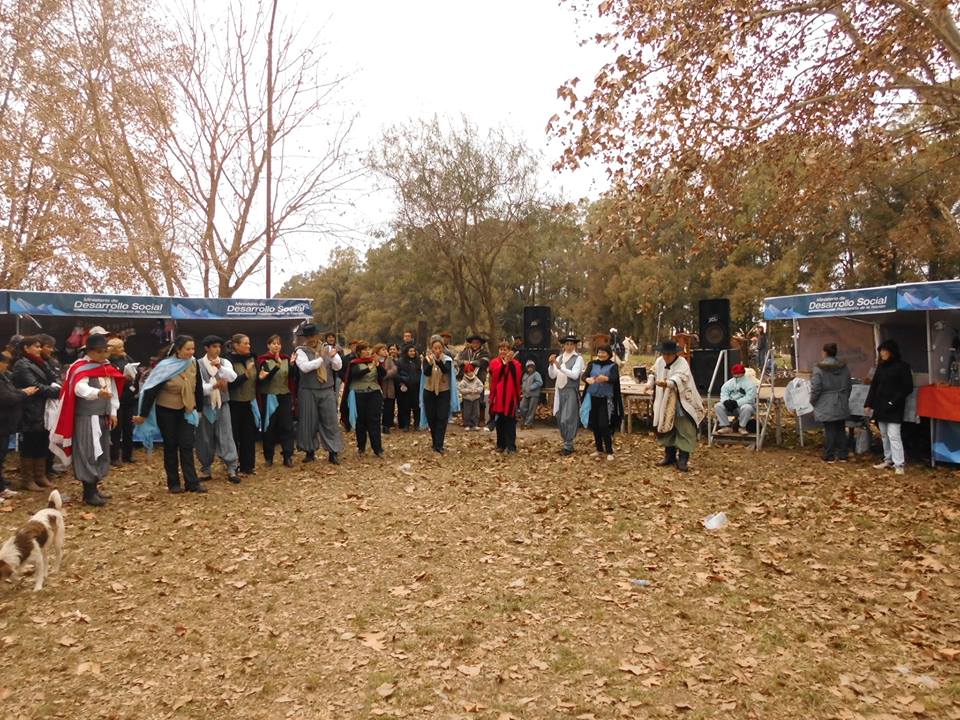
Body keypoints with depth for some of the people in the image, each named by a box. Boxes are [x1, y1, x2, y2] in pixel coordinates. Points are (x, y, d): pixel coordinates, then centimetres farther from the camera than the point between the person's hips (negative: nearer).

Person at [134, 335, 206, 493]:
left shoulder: (193, 364, -5)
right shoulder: (165, 367, -18)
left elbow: (198, 387, 6)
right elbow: (151, 390, -15)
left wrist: (199, 408, 12)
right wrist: (143, 414, -14)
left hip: (186, 411, 3)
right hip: (166, 412, -3)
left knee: (187, 445, -2)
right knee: (171, 446, 6)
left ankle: (192, 482, -1)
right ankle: (173, 483, 15)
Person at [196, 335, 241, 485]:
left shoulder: (225, 362, 5)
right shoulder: (198, 364, -2)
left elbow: (233, 377, -13)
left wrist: (220, 367, -26)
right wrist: (214, 385, -27)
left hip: (222, 405, 1)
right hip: (205, 406, -1)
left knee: (226, 436, -2)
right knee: (205, 439, 8)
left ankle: (232, 469, -1)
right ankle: (206, 469, 20)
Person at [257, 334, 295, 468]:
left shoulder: (286, 359, 6)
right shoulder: (263, 360, -3)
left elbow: (291, 378, 7)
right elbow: (262, 378, -17)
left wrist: (292, 397, 0)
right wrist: (277, 366, -27)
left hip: (285, 397, 2)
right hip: (269, 397, -2)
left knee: (287, 426, 0)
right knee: (269, 427, 5)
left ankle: (288, 457, 4)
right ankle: (268, 457, 16)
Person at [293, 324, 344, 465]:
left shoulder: (328, 348, 5)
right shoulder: (301, 351, -2)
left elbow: (338, 367, -1)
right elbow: (304, 367, -18)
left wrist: (333, 357, -21)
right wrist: (321, 358, -20)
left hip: (327, 391, 1)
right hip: (308, 392, -1)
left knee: (331, 421, 1)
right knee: (309, 422, 7)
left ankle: (333, 452, 7)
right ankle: (310, 451, 21)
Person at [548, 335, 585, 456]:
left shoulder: (578, 358, -4)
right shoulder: (559, 358, 11)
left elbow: (575, 375, -17)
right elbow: (552, 375, 8)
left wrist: (560, 367, -23)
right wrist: (551, 364, -9)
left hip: (571, 392, -5)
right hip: (560, 391, 6)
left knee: (567, 419, -9)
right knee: (560, 419, 9)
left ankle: (568, 446, -1)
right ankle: (567, 443, 21)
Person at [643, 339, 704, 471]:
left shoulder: (682, 363, -18)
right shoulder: (659, 361, 2)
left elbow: (679, 378, -37)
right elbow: (653, 373, 22)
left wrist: (667, 383, -56)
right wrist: (650, 384, 4)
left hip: (681, 403, -6)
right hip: (665, 403, 7)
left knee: (684, 431, -6)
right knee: (666, 429, 14)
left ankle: (683, 460, -1)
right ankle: (669, 456, 26)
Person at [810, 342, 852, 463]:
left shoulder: (819, 369, -14)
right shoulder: (844, 367, 4)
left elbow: (815, 388, -13)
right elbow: (849, 386, 12)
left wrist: (813, 402, 1)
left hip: (826, 406, -5)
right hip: (842, 405, 5)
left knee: (829, 430, 1)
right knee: (841, 430, 12)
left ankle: (830, 456, 7)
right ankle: (842, 456, 17)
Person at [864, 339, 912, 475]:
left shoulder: (902, 366, -6)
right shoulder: (881, 367, 13)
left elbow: (908, 388, -9)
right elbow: (874, 386, 14)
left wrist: (894, 402, -16)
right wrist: (868, 404, 8)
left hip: (894, 408, -7)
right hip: (880, 406, 7)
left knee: (894, 435, -10)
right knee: (884, 435, 12)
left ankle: (899, 465, -7)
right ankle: (888, 460, 22)